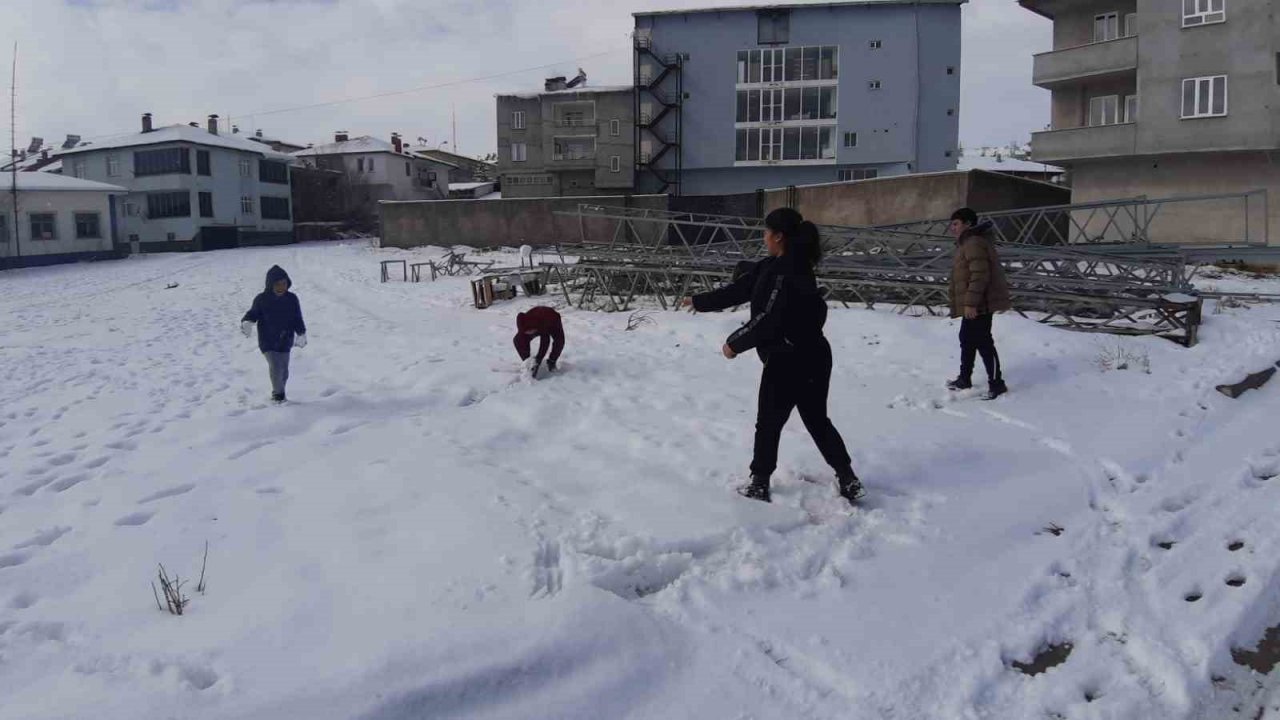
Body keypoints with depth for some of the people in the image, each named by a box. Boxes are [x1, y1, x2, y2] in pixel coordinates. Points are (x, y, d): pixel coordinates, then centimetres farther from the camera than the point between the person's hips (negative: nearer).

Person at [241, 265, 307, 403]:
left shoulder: (292, 299, -1)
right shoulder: (261, 299, -8)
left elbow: (297, 319, 6)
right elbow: (253, 313, 2)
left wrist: (301, 334, -3)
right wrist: (246, 322, -18)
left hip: (285, 342, 3)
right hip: (267, 342, -3)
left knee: (284, 371, 10)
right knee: (275, 367, -15)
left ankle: (279, 392, 33)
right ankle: (278, 393, 4)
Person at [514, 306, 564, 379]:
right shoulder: (524, 324, -34)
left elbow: (545, 343, -44)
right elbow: (523, 342, -25)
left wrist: (538, 360, -44)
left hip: (552, 323, -3)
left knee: (559, 341, -32)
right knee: (518, 340, -16)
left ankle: (552, 361, -9)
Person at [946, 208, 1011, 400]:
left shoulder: (974, 243, -18)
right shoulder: (967, 243, 18)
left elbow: (980, 276, -26)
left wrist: (971, 303, -28)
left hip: (978, 305, -11)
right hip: (973, 304, 11)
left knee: (982, 342, -7)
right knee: (967, 339, 20)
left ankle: (996, 384, -1)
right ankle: (964, 379, 32)